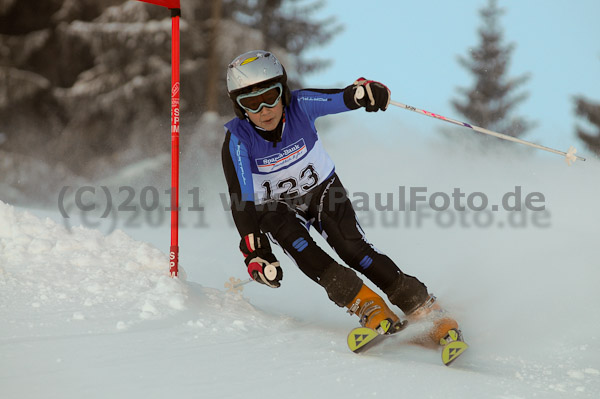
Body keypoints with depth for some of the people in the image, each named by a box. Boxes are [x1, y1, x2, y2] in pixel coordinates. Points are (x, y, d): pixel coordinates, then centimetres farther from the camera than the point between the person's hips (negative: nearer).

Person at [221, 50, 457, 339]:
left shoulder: (300, 105, -22)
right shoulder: (238, 141, -23)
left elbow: (343, 99, -30)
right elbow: (242, 200, -25)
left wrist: (365, 91, -55)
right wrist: (255, 252, -34)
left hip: (322, 189, 0)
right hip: (277, 207, 0)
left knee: (352, 247, -20)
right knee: (291, 238, -31)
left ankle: (422, 306, -15)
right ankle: (366, 305, -35)